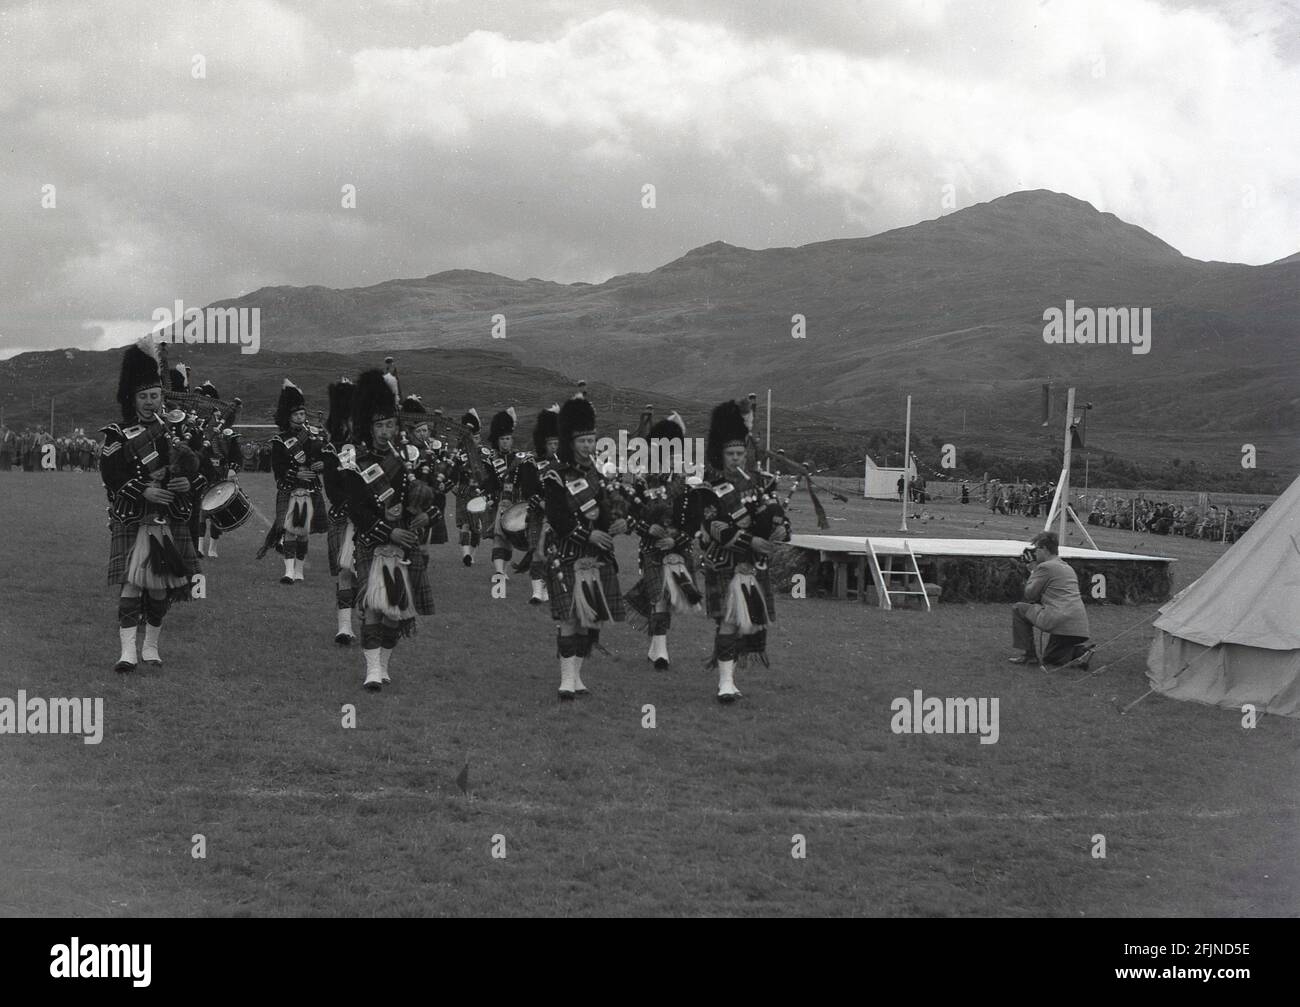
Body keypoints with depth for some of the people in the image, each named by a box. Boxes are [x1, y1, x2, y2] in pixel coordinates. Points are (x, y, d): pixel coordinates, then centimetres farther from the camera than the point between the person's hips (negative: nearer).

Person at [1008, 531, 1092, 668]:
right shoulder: (1068, 568, 24)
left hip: (1059, 620, -9)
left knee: (1018, 609, 10)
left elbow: (1030, 595, 3)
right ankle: (1080, 650, 2)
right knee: (1049, 658, 25)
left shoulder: (1045, 567, -4)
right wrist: (1036, 570, 28)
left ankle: (1028, 654, 7)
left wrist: (1033, 571, 14)